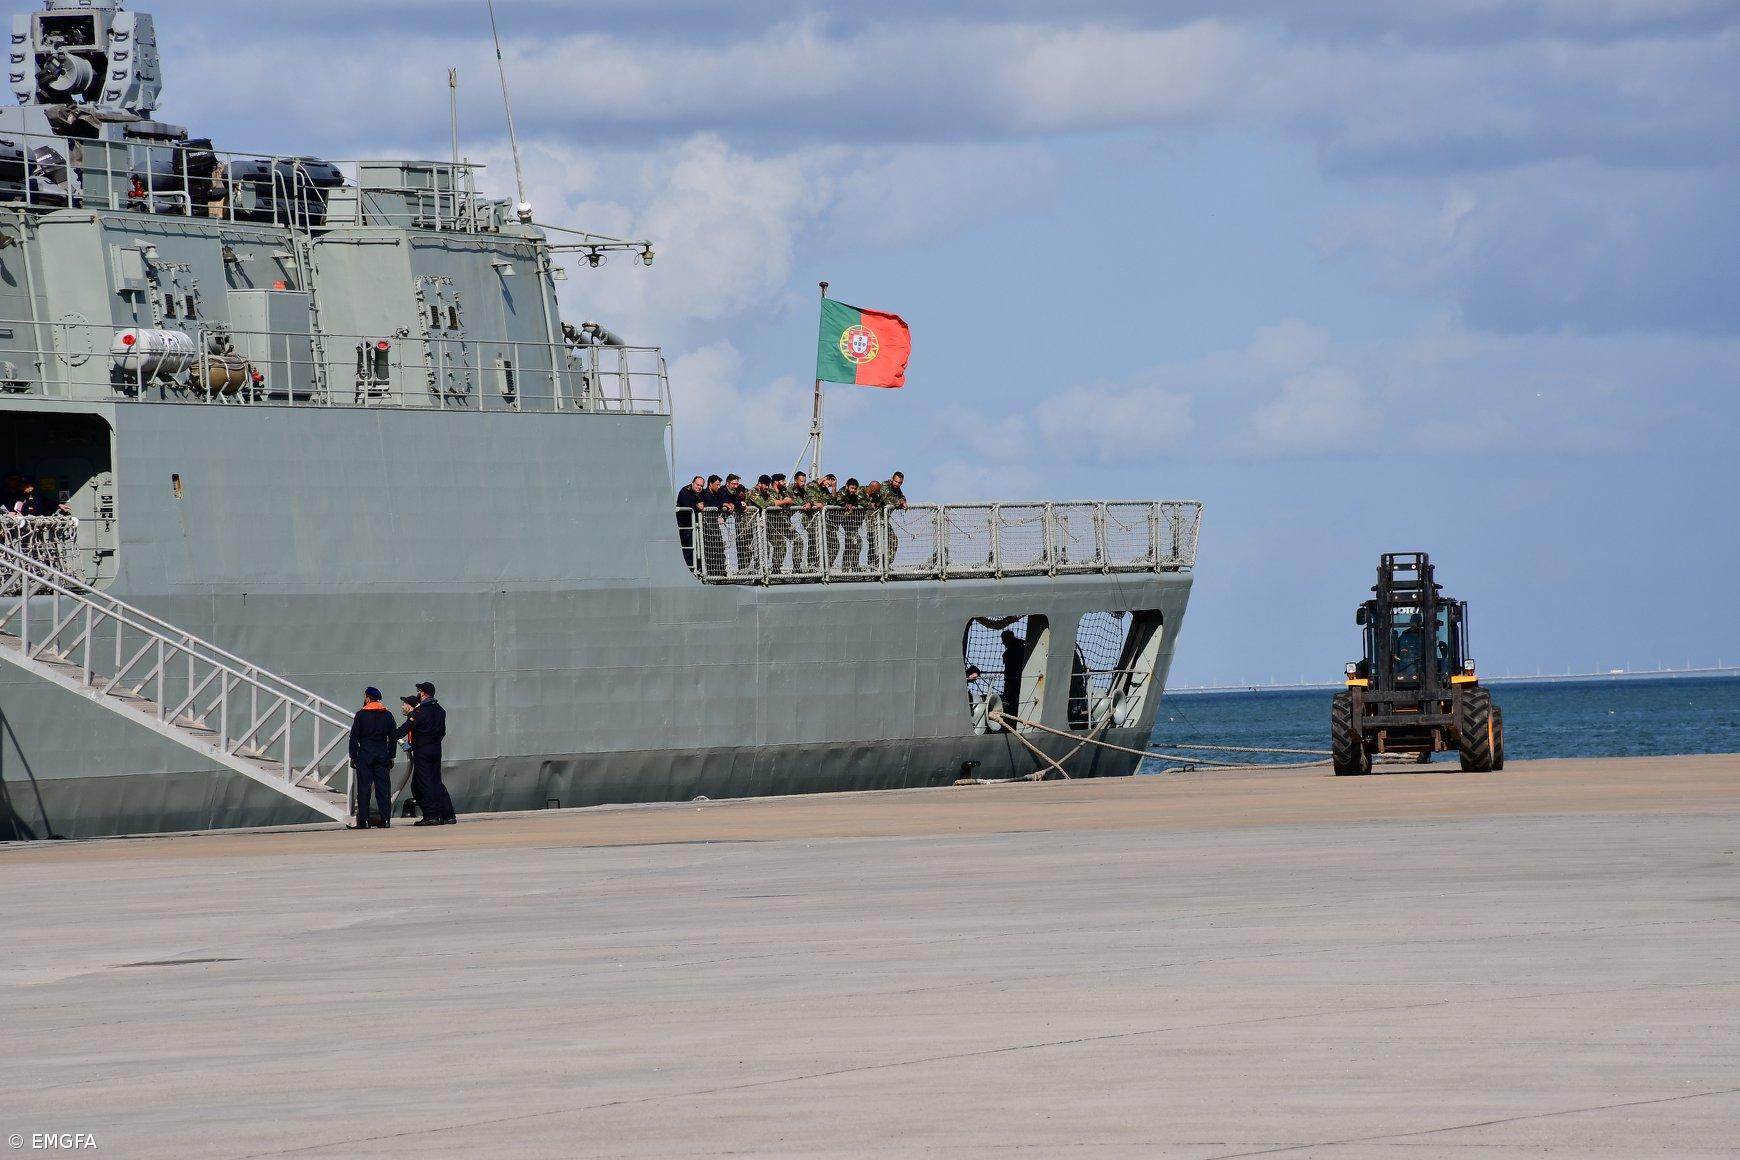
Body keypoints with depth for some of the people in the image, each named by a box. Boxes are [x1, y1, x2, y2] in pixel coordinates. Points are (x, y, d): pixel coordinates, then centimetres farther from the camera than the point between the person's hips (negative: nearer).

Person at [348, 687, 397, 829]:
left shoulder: (361, 714, -4)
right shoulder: (387, 715, 6)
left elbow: (354, 737, -3)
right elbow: (393, 737, 8)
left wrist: (353, 757, 3)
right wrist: (391, 756, 14)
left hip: (364, 755, -3)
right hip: (383, 756, 3)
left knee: (364, 789, -2)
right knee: (383, 788, 5)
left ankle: (363, 820, -6)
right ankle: (385, 819, 1)